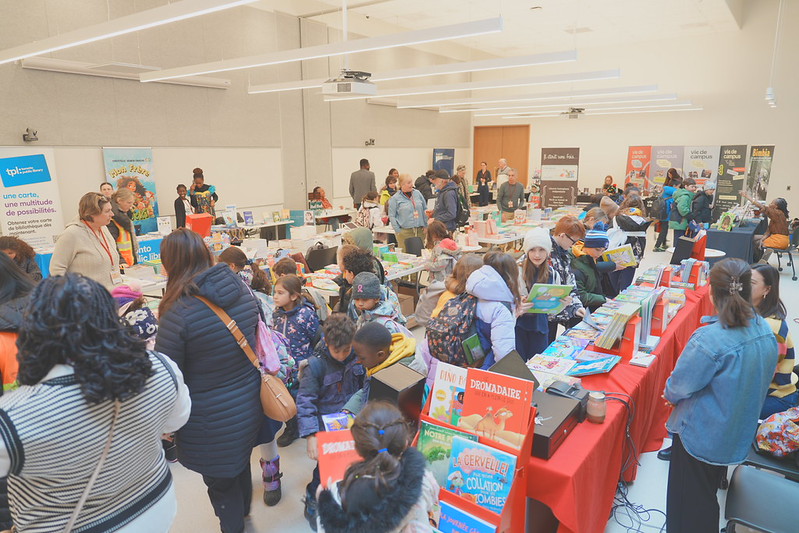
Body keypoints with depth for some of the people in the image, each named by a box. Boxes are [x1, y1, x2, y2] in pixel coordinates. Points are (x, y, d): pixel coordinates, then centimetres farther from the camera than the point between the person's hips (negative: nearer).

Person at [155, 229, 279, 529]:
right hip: (248, 407, 6)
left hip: (211, 423, -6)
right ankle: (243, 512, 55)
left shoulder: (178, 313, -26)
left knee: (221, 485, 18)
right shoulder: (243, 292, -7)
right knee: (241, 465, 30)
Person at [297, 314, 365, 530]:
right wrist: (310, 435, -22)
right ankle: (313, 501, 26)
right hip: (326, 427, -3)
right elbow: (305, 402, -17)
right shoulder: (316, 365, -17)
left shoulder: (358, 358, -5)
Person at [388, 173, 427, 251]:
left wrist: (425, 226, 9)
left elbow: (425, 210, 16)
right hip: (405, 232, -4)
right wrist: (398, 231, -8)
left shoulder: (417, 193, 10)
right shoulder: (395, 198, -1)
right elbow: (391, 216, -2)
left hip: (420, 231, 4)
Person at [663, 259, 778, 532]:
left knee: (690, 506, 14)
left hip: (701, 435, -7)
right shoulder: (765, 329, -9)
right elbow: (762, 377, 6)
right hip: (740, 435, 7)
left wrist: (669, 394, 0)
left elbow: (680, 385, -22)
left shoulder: (709, 340, -33)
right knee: (708, 494, 29)